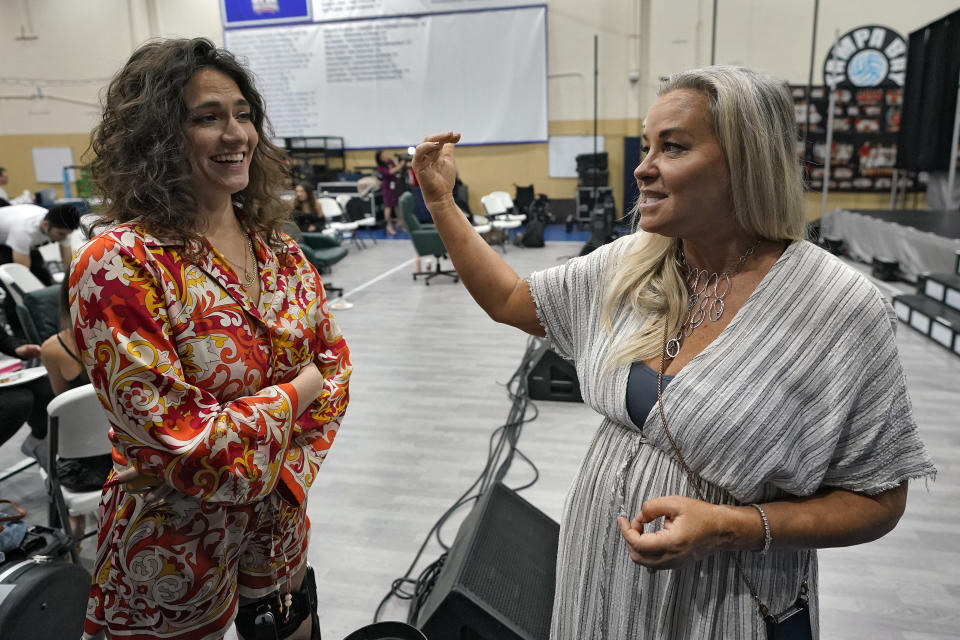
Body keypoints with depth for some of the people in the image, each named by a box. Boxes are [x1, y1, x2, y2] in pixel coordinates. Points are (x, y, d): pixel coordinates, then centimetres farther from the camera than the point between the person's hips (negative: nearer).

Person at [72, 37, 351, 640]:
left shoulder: (278, 248, -3)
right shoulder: (119, 265, -22)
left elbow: (335, 361, 2)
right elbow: (178, 442, -25)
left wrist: (291, 471, -10)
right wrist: (299, 390, -15)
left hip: (282, 528, 6)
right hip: (176, 559, -5)